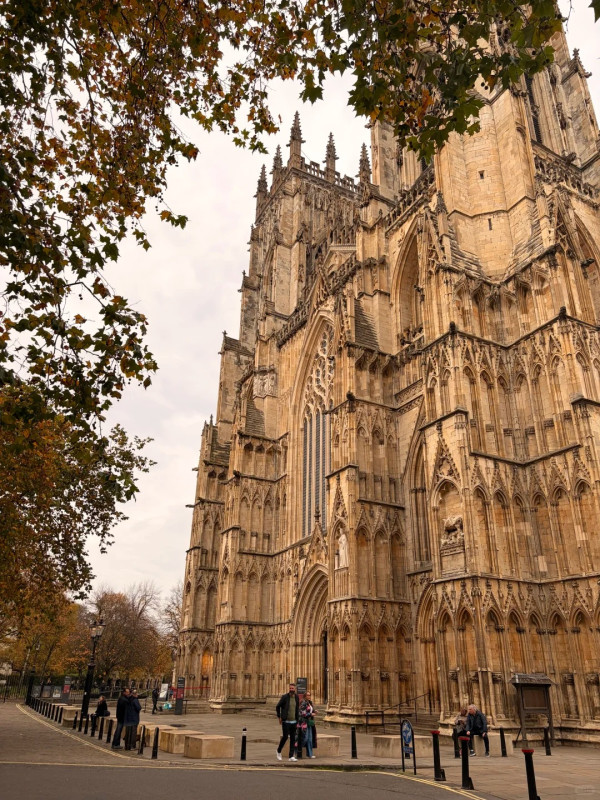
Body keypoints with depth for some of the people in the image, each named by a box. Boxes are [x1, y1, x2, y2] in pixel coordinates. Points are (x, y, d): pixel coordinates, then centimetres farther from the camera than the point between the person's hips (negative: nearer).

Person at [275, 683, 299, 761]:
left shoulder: (296, 698, 6)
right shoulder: (285, 697, -8)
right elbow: (277, 706, -1)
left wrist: (297, 719, 13)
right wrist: (279, 717, -2)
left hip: (293, 721, 4)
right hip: (286, 721, -4)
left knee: (293, 739, 3)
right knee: (285, 737, -6)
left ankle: (291, 756, 9)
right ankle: (278, 751, 19)